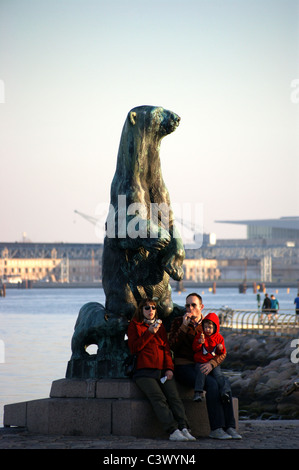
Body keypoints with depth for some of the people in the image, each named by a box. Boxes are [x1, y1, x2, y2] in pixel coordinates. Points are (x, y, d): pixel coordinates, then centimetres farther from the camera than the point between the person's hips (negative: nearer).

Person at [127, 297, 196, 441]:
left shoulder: (160, 326, 25)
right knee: (158, 398, -26)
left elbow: (166, 348, 19)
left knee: (174, 396, -20)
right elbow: (134, 348, 1)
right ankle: (173, 431, -37)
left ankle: (183, 428, -33)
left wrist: (169, 368, 4)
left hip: (163, 371, 4)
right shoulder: (134, 326, 13)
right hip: (144, 371, -4)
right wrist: (149, 333, -7)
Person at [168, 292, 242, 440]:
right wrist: (184, 326, -17)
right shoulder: (178, 322, 3)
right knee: (211, 384, -31)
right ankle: (216, 429, -33)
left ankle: (229, 427, -31)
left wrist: (211, 364, -18)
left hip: (203, 367, 3)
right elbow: (172, 346, -11)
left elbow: (222, 353, 2)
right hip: (184, 366, -3)